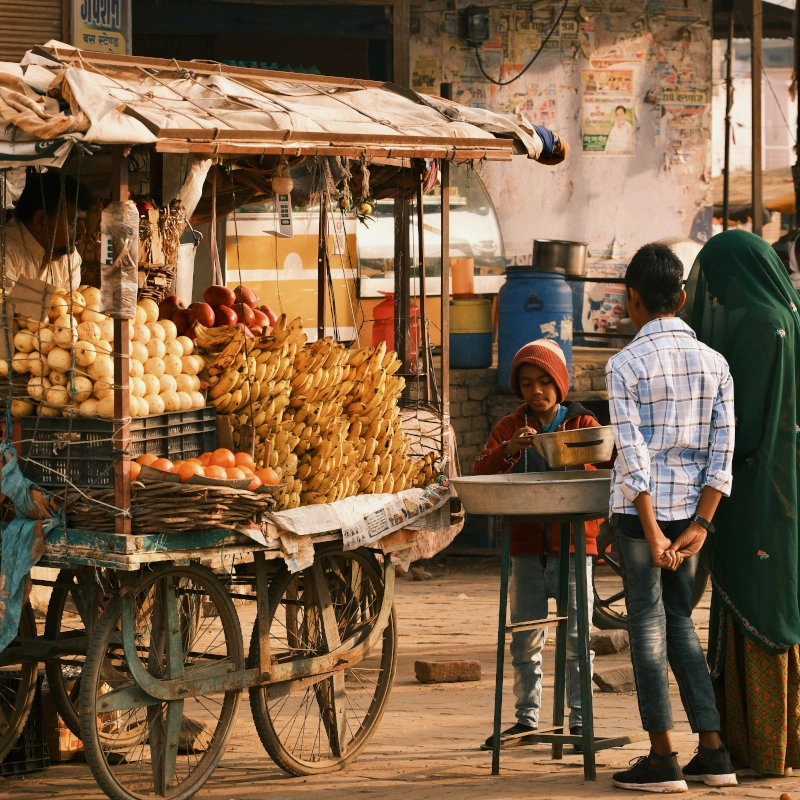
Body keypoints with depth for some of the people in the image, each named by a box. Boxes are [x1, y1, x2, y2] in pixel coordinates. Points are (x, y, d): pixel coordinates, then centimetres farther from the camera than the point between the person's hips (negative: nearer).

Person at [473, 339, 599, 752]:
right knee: (524, 638, 6)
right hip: (526, 546, 3)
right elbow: (480, 473, -4)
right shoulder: (510, 427, 9)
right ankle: (527, 718, 14)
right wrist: (509, 450, -22)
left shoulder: (583, 424, 4)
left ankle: (579, 719, 2)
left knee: (576, 635, -4)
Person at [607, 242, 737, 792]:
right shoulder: (714, 363, 4)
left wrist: (651, 530, -15)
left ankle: (664, 760, 1)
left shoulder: (626, 365, -10)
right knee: (680, 623, 16)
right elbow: (722, 452, -1)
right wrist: (698, 527, -4)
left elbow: (633, 454, -15)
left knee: (649, 627, 2)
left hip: (643, 509, -5)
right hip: (694, 511, 5)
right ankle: (714, 752, 12)